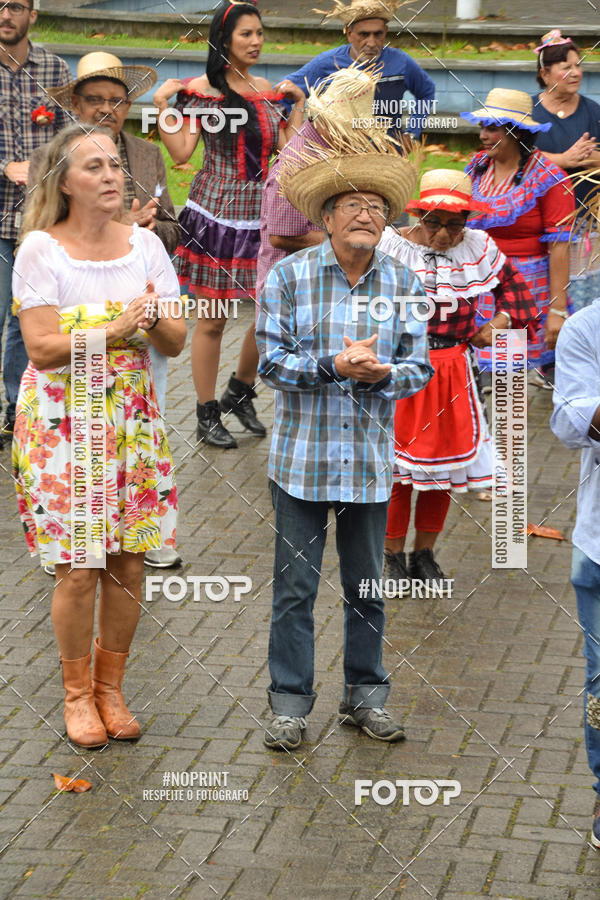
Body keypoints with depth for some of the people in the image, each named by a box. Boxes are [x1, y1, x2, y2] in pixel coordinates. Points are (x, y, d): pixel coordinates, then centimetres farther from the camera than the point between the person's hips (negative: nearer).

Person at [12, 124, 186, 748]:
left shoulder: (144, 245, 4)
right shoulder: (41, 249, -8)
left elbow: (176, 343, 5)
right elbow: (42, 349, -14)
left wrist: (154, 319, -17)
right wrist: (113, 331, -26)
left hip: (132, 421, 4)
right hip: (62, 423, -4)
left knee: (127, 563, 6)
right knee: (79, 568, -3)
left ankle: (110, 687, 22)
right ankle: (77, 693, 16)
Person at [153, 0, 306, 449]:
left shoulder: (266, 90, 11)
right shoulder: (203, 88, -5)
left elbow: (289, 149, 10)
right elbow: (181, 151, -9)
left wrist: (299, 104, 12)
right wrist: (161, 104, -17)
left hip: (262, 215, 5)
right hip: (216, 214, -5)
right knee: (213, 320, 1)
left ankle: (240, 392, 27)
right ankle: (207, 415, 14)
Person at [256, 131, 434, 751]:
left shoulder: (403, 284, 4)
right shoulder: (289, 275, -4)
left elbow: (420, 367, 3)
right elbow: (271, 360, -8)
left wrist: (380, 373, -18)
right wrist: (335, 365, -21)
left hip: (371, 462, 3)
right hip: (302, 459, -2)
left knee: (366, 587, 12)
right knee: (295, 587, 1)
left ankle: (365, 697, 24)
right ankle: (290, 705, 11)